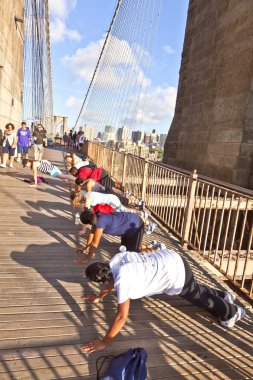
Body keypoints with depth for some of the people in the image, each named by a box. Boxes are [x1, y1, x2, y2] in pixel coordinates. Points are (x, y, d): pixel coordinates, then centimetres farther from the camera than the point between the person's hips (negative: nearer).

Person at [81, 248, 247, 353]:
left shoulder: (123, 281, -29)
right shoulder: (115, 261, -6)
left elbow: (122, 317, -25)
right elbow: (112, 279, 15)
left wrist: (105, 341, -16)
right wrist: (99, 297, 22)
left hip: (177, 273, -8)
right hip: (170, 259, 8)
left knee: (199, 297, 20)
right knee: (197, 290, 32)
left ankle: (233, 312, 43)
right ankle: (223, 295, 54)